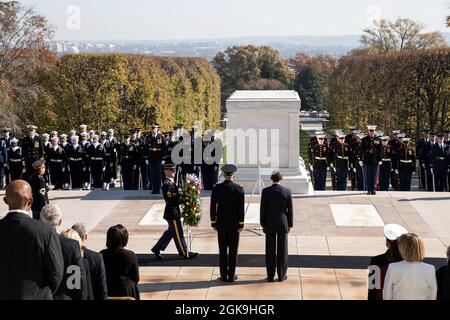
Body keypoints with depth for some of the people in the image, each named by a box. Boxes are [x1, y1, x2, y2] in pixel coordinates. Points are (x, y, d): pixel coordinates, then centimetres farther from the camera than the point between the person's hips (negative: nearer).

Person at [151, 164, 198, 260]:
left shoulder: (171, 182, 12)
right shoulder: (167, 184, -19)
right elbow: (170, 200, -23)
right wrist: (182, 200, -19)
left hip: (173, 212, 10)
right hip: (172, 213, -10)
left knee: (171, 232, 18)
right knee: (178, 234, 0)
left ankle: (157, 249, 23)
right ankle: (185, 253, 9)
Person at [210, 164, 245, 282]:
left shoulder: (216, 188, -5)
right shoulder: (239, 189, -9)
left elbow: (213, 207, -2)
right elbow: (241, 208, -9)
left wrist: (213, 223, 7)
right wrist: (241, 224, -2)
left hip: (221, 224, 2)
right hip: (234, 223, -2)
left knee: (223, 250, 7)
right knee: (233, 250, 5)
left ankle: (224, 275, 9)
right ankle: (231, 275, 7)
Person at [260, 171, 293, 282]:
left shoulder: (265, 191, -8)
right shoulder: (287, 191, -8)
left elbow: (262, 209, -5)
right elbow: (290, 210, -4)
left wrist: (263, 225, 6)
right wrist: (290, 225, 7)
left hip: (270, 224, 0)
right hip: (283, 224, 0)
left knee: (270, 251, 6)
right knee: (282, 250, 8)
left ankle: (270, 275, 10)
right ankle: (281, 275, 12)